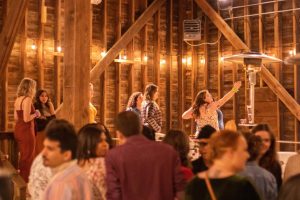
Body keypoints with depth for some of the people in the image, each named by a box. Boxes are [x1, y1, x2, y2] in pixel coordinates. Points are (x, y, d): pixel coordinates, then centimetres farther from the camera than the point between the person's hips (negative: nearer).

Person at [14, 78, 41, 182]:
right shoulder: (27, 99, -17)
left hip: (18, 130, 9)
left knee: (23, 157, 20)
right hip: (26, 131, -9)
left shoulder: (18, 99, 9)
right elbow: (26, 119, -23)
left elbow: (16, 117, 15)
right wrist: (35, 114, -6)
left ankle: (22, 180, 30)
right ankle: (26, 182, 8)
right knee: (28, 158, 1)